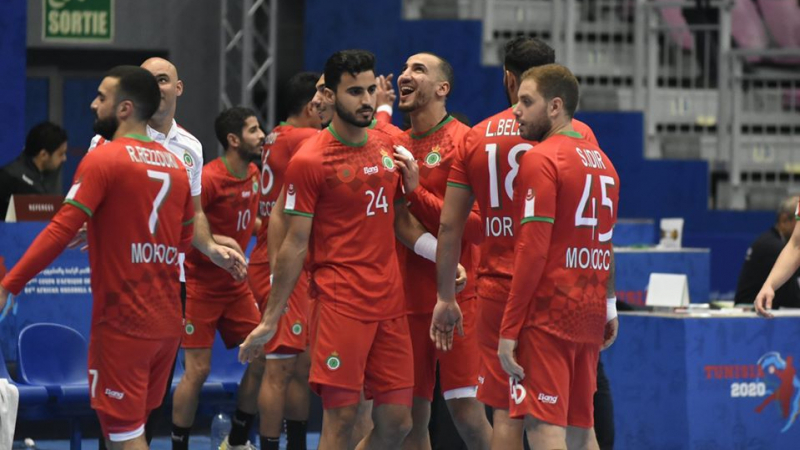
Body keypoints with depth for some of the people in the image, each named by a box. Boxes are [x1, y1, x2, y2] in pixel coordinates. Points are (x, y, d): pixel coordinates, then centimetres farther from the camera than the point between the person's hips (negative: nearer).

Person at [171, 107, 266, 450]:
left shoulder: (253, 175, 4)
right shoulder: (209, 179, -21)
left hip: (236, 285, 8)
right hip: (201, 287, -8)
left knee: (262, 359, 4)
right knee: (198, 370, -8)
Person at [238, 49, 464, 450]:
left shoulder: (387, 148, 12)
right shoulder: (309, 161, -7)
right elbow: (295, 245, -5)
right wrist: (269, 321, -5)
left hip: (389, 303, 6)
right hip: (340, 305, -6)